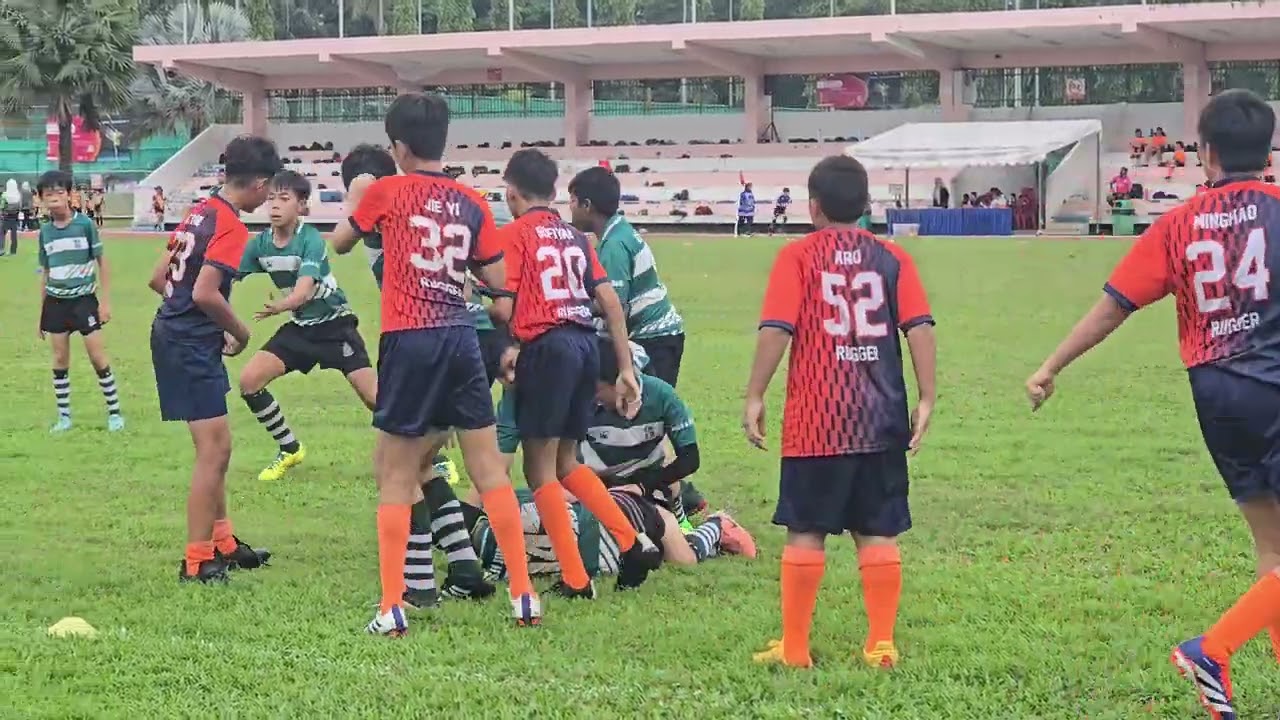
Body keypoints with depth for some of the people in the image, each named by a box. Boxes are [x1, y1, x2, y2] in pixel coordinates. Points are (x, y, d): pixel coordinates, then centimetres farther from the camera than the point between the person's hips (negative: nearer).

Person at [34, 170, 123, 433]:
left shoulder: (85, 224, -8)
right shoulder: (45, 232, 3)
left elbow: (102, 263, -2)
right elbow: (45, 273, 11)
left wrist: (105, 300, -7)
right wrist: (41, 313, 12)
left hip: (84, 299, -3)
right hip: (56, 302, 4)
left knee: (98, 357, -3)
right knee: (60, 360, 7)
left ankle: (114, 413, 6)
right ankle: (64, 416, 15)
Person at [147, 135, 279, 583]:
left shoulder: (201, 212, 11)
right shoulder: (231, 227, -16)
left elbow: (159, 279, 15)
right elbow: (206, 293, -24)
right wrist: (240, 332, -9)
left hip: (173, 333, 10)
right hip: (192, 345, -10)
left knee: (216, 446, 19)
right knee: (214, 449, -7)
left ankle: (222, 542, 28)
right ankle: (197, 561, -4)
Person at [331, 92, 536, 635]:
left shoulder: (385, 192, -1)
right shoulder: (472, 203, 7)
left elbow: (340, 243, 15)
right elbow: (497, 279, 8)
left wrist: (354, 200, 33)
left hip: (409, 340, -3)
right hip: (461, 337, 3)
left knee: (396, 478, 4)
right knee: (489, 469, 9)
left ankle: (392, 609, 0)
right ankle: (524, 596, 10)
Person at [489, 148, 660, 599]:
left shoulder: (514, 235, -1)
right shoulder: (575, 236, 17)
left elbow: (504, 308, -8)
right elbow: (610, 301, 10)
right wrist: (625, 369, 11)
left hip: (546, 346, -7)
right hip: (586, 344, 7)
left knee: (540, 469, 3)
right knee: (565, 462, 20)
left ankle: (575, 580, 1)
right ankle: (633, 543, 8)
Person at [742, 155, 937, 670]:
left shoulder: (798, 257, -1)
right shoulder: (891, 257, 6)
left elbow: (775, 330, -10)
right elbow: (920, 327, -2)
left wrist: (755, 396, -6)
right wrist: (926, 399, 1)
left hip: (815, 420, -3)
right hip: (882, 419, 3)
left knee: (805, 532, 4)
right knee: (878, 534, 8)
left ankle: (794, 647, 7)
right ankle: (881, 645, 9)